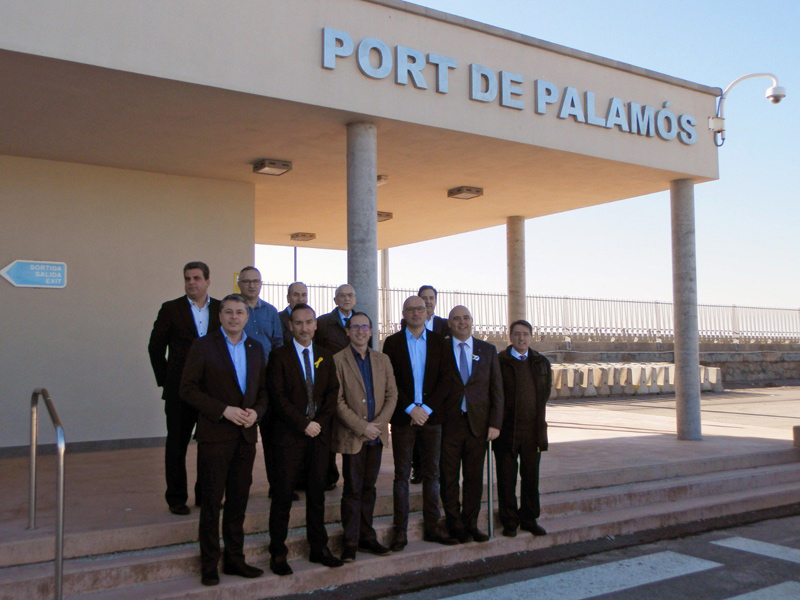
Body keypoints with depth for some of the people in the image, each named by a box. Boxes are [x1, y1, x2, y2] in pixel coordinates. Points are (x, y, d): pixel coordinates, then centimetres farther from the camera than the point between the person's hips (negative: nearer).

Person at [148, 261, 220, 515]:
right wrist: (166, 380, 0)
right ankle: (176, 498, 15)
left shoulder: (221, 309, 6)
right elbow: (156, 348, 4)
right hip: (180, 388, -2)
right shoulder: (171, 309, 1)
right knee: (177, 444, 5)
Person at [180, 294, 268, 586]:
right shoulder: (203, 346, -3)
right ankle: (209, 565, 12)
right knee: (211, 502, 2)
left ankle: (234, 559, 22)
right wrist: (223, 410, -16)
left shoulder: (255, 348, 12)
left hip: (246, 435, 5)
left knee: (238, 501, 11)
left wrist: (256, 411, -5)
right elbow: (187, 389, -8)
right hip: (215, 435, -4)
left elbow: (263, 389, 16)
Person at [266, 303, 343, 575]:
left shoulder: (326, 356, 13)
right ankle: (278, 554, 8)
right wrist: (304, 424, -12)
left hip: (319, 433, 4)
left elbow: (333, 392, 10)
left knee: (317, 493, 10)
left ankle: (319, 548, 20)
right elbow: (278, 397, -8)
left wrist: (320, 421, -5)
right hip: (289, 435, -4)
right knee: (283, 494, -1)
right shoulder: (279, 356, -1)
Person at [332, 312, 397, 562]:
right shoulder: (337, 360, -6)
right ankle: (350, 542, 9)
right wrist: (361, 427, -14)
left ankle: (367, 537, 22)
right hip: (352, 436, -4)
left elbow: (392, 394, 7)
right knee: (353, 490, -1)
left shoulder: (382, 360, 11)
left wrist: (378, 423, -6)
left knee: (369, 487, 12)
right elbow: (337, 400, -10)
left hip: (377, 435, 4)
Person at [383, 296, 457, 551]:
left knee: (432, 473, 7)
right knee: (402, 474, 2)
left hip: (431, 415, 2)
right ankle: (400, 532, 7)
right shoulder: (393, 342, 2)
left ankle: (432, 527, 16)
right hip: (403, 416, -2)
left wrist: (427, 408, -9)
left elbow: (445, 379, 2)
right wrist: (410, 408, -12)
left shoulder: (438, 341, 7)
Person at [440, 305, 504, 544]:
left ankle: (471, 524, 21)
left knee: (474, 477, 8)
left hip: (478, 424, 2)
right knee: (449, 478, 4)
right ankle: (455, 526, 16)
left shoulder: (488, 350, 8)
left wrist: (495, 423, -1)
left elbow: (496, 389, 6)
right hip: (448, 424, -2)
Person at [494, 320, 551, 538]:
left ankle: (529, 520, 23)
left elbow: (545, 393, 16)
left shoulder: (541, 363, 9)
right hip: (507, 429, -3)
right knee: (506, 477, 4)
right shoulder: (499, 362, -4)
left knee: (531, 476, 10)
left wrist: (538, 416, 9)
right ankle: (509, 522, 16)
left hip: (533, 429, 3)